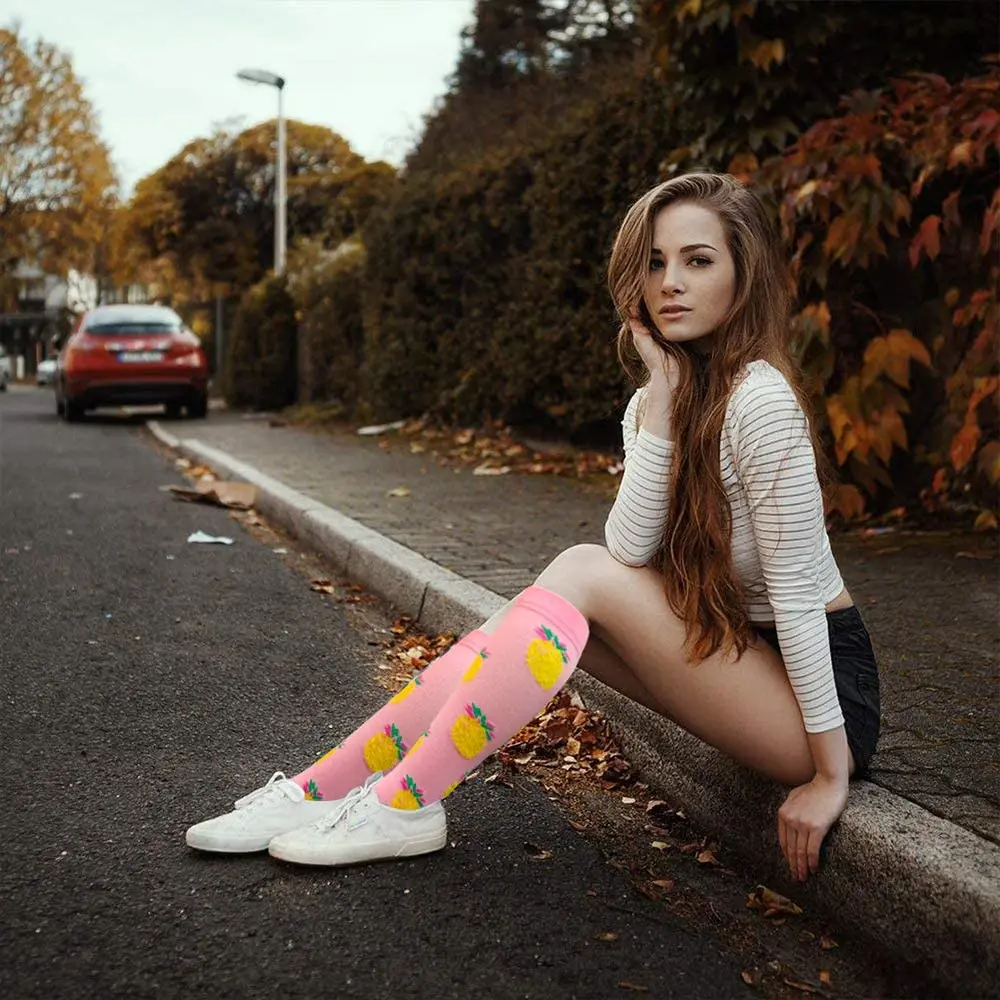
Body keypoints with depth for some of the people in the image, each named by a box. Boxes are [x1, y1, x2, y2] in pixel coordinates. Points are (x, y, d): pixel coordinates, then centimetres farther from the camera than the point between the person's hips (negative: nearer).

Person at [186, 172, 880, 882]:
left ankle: (402, 805, -16)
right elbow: (630, 551, -11)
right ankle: (317, 790, -7)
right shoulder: (658, 401, 5)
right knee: (536, 612, -8)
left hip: (825, 683, -7)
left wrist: (830, 774, -18)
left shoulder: (758, 397, -21)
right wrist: (661, 400, -17)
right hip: (741, 653, 7)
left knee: (583, 576, -20)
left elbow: (798, 594, -21)